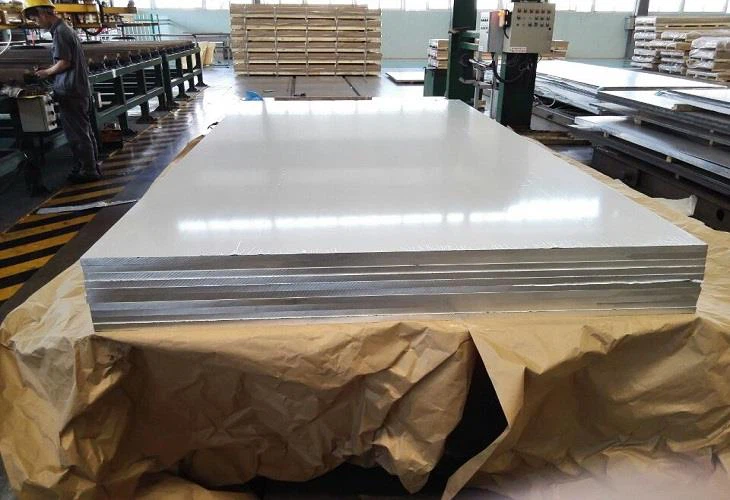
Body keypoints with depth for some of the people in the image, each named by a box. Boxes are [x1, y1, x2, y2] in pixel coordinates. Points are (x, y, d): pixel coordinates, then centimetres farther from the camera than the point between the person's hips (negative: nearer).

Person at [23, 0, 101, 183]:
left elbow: (64, 62, -17)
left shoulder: (60, 31, -12)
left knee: (77, 134, -3)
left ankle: (88, 171, 2)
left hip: (70, 92, -10)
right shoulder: (66, 29, 17)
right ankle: (90, 166, 19)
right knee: (84, 131, 12)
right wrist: (50, 71, 13)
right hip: (80, 90, 10)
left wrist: (46, 72, -2)